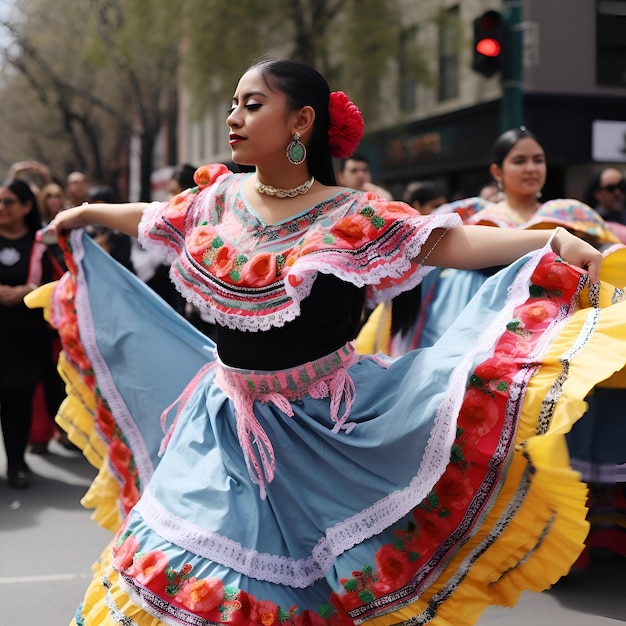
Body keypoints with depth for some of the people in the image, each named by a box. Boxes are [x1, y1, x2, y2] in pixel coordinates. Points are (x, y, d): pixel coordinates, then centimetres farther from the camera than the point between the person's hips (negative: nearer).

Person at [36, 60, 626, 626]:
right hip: (226, 417, 5)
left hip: (317, 426, -5)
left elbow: (454, 241, -23)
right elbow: (152, 217, 21)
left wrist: (554, 239, -37)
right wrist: (89, 213, 37)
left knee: (295, 573, 3)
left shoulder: (351, 218, -15)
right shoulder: (219, 198, 1)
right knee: (177, 562, 10)